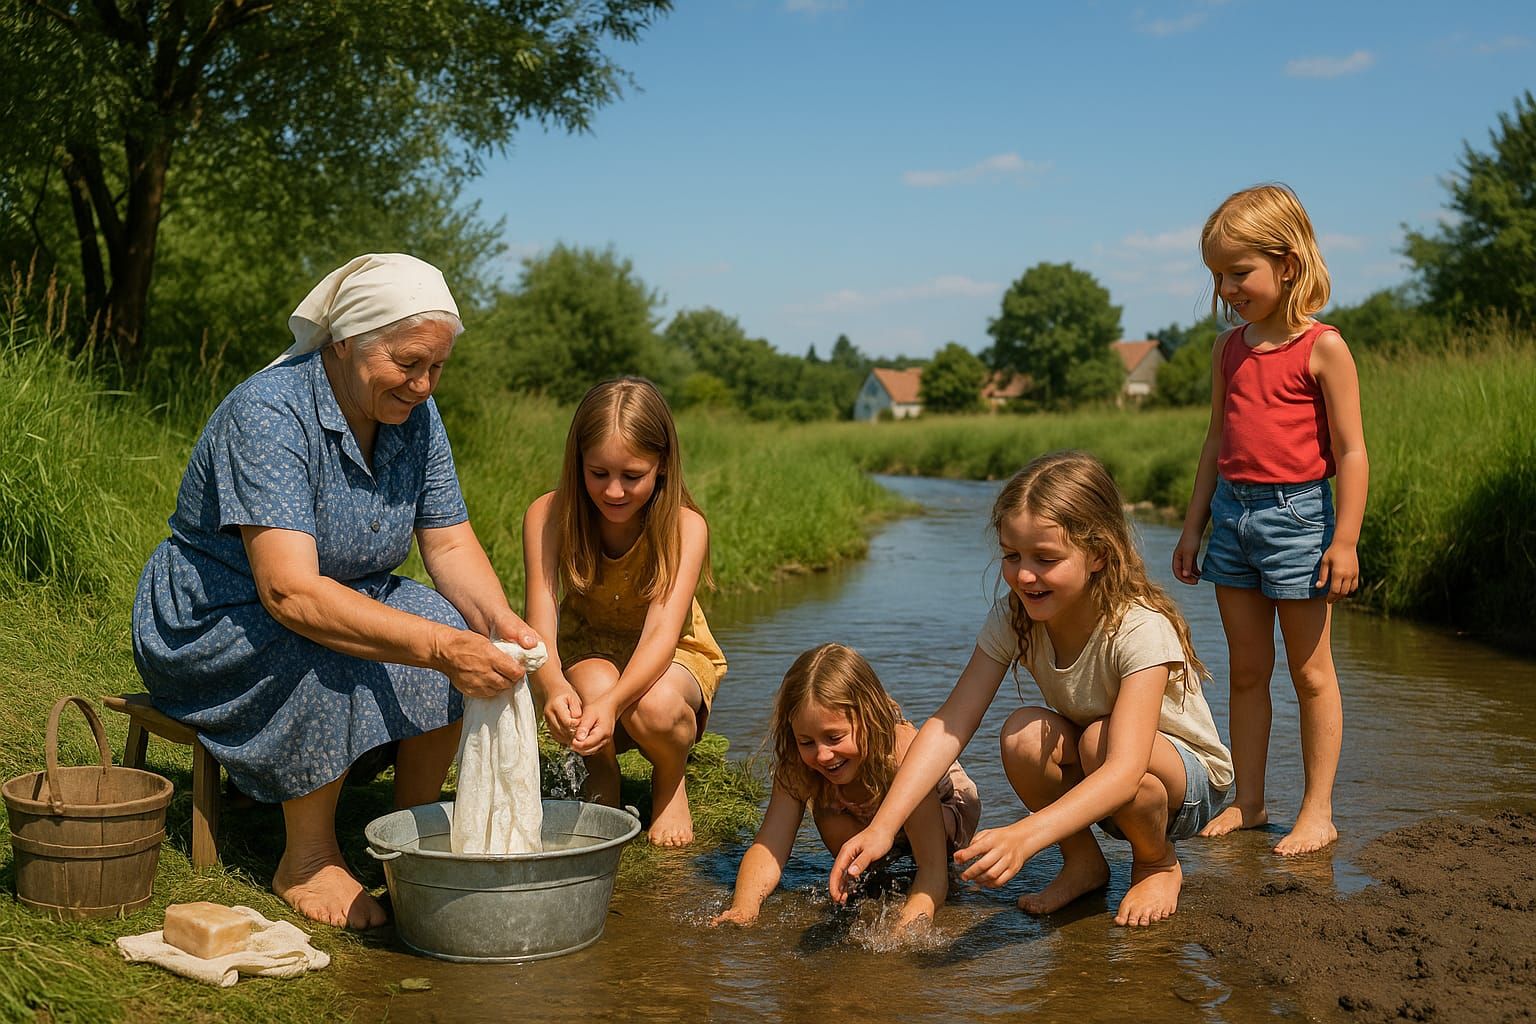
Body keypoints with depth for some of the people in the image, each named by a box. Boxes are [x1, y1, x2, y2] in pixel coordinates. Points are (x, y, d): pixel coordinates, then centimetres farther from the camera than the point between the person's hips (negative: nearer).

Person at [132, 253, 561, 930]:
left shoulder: (414, 415, -5)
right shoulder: (268, 415, -28)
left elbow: (449, 544, -3)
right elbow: (292, 592, -37)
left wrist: (498, 619, -25)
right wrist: (438, 646, -45)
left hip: (351, 599, 6)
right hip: (211, 621, -6)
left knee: (468, 637, -18)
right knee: (332, 657, -36)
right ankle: (307, 862, -16)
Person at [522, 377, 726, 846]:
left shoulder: (686, 526, -25)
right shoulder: (548, 516, -21)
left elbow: (661, 633, -35)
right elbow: (541, 622, -30)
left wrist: (612, 702, -55)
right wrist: (555, 688, -54)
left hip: (673, 657, -1)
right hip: (587, 652, 1)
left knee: (654, 706, -36)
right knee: (595, 685, -36)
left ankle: (670, 782, 1)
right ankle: (600, 781, -1)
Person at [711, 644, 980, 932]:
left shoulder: (903, 753, -44)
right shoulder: (797, 766, -31)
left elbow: (933, 869, -47)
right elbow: (769, 845, -39)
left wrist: (904, 930, -65)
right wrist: (742, 910, -59)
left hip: (949, 807, -3)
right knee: (830, 819, -29)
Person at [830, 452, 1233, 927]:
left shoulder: (1140, 630, -32)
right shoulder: (1013, 617, -16)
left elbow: (1125, 770, -42)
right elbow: (950, 722, -23)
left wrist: (1025, 836, -57)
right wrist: (882, 826, -36)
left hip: (1190, 781, -4)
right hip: (1094, 794, 4)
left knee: (1100, 739, -35)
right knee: (1023, 733, -27)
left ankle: (1159, 866, -4)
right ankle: (1082, 863, 0)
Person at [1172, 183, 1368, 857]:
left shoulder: (1322, 348, -9)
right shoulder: (1228, 348, 9)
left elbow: (1352, 452, -9)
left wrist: (1346, 540, -14)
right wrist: (1193, 525, 15)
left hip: (1297, 512, -6)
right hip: (1232, 513, 6)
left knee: (1310, 673, 4)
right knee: (1246, 672, 12)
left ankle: (1318, 813, 13)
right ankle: (1248, 803, 21)